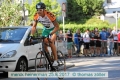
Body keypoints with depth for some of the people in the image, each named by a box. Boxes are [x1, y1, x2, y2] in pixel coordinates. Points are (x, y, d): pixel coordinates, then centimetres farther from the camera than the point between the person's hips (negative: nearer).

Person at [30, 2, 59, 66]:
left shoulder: (49, 15, -35)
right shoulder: (36, 16, -21)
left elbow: (57, 27, -34)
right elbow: (34, 26, -15)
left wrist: (51, 33, -47)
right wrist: (31, 35, -31)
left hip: (53, 29, -5)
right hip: (45, 29, 5)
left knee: (51, 42, -23)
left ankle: (55, 60, -19)